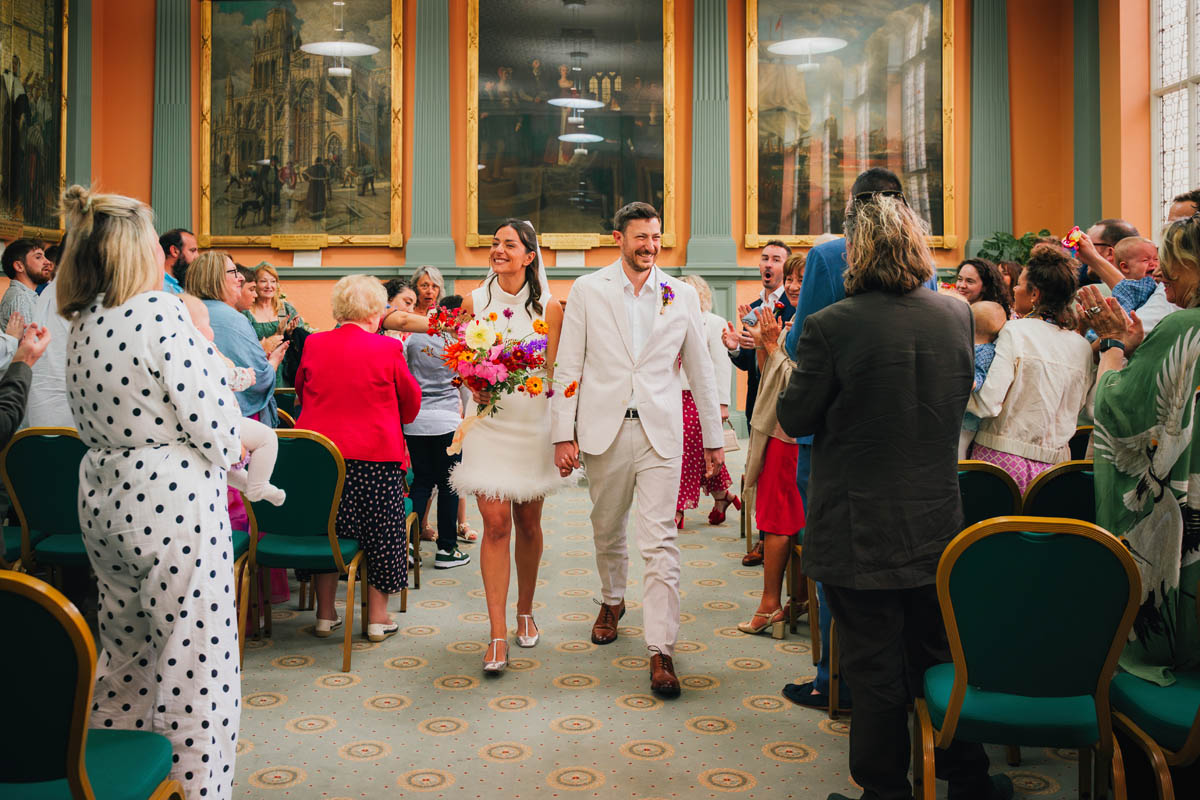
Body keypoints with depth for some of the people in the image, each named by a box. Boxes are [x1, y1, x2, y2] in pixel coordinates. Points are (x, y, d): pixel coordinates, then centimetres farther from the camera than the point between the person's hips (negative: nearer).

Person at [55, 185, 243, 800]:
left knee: (124, 655, 23)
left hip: (104, 501, 9)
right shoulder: (159, 312, -16)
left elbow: (93, 424, 16)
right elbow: (216, 430, -19)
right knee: (192, 663, 3)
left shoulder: (82, 324, 7)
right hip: (172, 503, -8)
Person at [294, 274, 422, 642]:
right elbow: (411, 404, 3)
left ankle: (325, 614, 24)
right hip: (376, 456, -3)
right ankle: (378, 618, 18)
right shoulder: (388, 349, -9)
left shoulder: (313, 344, 0)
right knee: (380, 533, 11)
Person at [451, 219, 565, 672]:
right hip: (490, 424, 0)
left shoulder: (548, 308, 0)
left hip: (534, 426, 1)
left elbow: (556, 373, 2)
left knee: (528, 524, 11)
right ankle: (498, 634, -3)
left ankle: (524, 612, 32)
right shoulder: (473, 302, 2)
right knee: (496, 524, -7)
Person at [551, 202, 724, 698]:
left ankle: (661, 652, -4)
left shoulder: (682, 295, 6)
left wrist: (714, 440, 10)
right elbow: (568, 366, 2)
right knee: (607, 531, 16)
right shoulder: (588, 291, 3)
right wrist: (563, 433, -4)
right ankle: (612, 600, 44)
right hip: (604, 430, 1)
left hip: (661, 433, -1)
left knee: (660, 542, -6)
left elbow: (700, 371, 11)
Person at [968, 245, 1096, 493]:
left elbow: (988, 404, -15)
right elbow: (1081, 407, 17)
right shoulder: (1083, 346, 7)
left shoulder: (1016, 331, -9)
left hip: (1003, 459, -5)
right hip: (1054, 464, 5)